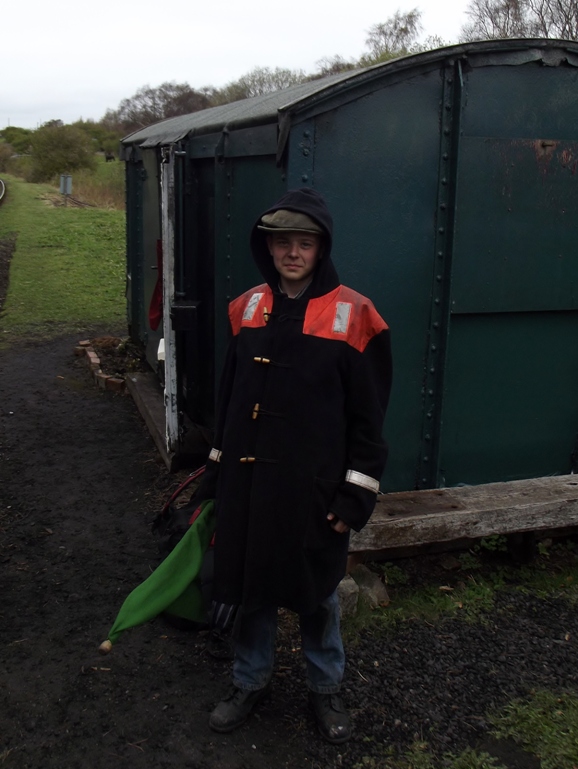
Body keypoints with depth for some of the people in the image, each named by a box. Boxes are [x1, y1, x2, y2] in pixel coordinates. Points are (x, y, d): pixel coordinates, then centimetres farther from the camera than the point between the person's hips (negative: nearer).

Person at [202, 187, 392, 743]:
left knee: (316, 591, 13)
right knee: (246, 583, 15)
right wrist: (217, 468, 13)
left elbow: (368, 416, -8)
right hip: (247, 478, 4)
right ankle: (250, 681, 38)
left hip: (313, 485, -3)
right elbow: (229, 395, 11)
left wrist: (356, 494, -9)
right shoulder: (249, 308, 3)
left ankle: (325, 688, 37)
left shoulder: (352, 316, -10)